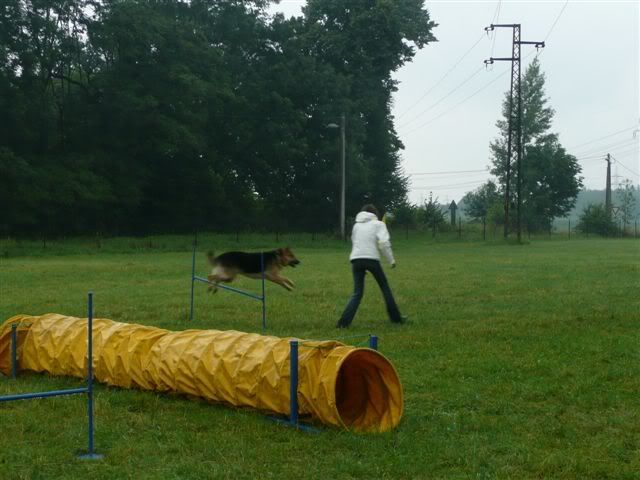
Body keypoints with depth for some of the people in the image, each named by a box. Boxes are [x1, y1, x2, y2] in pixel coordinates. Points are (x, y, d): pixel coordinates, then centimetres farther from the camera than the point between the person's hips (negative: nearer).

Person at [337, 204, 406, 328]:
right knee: (385, 288, 14)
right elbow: (384, 243, -8)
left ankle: (344, 321, -10)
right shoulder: (378, 224, 5)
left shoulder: (357, 225, 19)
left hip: (356, 259, 4)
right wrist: (391, 260, -1)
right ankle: (396, 317, 21)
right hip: (372, 258, -3)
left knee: (357, 293, 5)